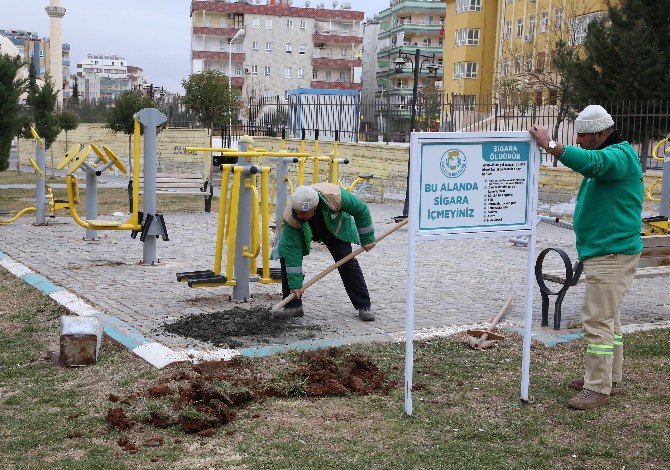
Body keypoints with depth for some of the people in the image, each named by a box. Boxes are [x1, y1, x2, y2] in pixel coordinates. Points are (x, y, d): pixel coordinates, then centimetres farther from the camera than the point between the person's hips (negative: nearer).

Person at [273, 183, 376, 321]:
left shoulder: (334, 196, -43)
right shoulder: (290, 217, -40)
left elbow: (361, 210, -25)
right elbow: (293, 249, -36)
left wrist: (367, 239, -16)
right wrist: (295, 284, -35)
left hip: (334, 227, 0)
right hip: (303, 231, 0)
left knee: (347, 262, -11)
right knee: (287, 256, -17)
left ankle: (364, 306, 0)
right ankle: (293, 306, -6)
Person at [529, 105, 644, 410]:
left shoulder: (619, 155, -17)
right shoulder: (609, 156, 16)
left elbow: (592, 162, -39)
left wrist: (550, 145, -40)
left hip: (612, 255, -11)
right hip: (603, 251, 11)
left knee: (597, 320, -9)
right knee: (607, 317, 19)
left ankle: (598, 389, -2)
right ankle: (608, 377, 31)